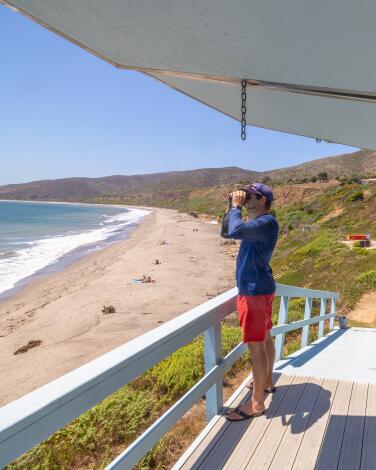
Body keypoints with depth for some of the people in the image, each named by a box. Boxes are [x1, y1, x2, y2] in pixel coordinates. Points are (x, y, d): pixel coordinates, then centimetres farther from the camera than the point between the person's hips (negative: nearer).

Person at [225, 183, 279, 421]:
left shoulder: (267, 222, -19)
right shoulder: (257, 222, 13)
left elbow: (235, 231, -37)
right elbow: (226, 232, 20)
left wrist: (236, 206, -20)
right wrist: (232, 206, 7)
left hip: (255, 291, -10)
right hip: (260, 288, 11)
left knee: (256, 345, -3)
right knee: (265, 338, 22)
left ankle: (257, 404, 7)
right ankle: (267, 382, 39)